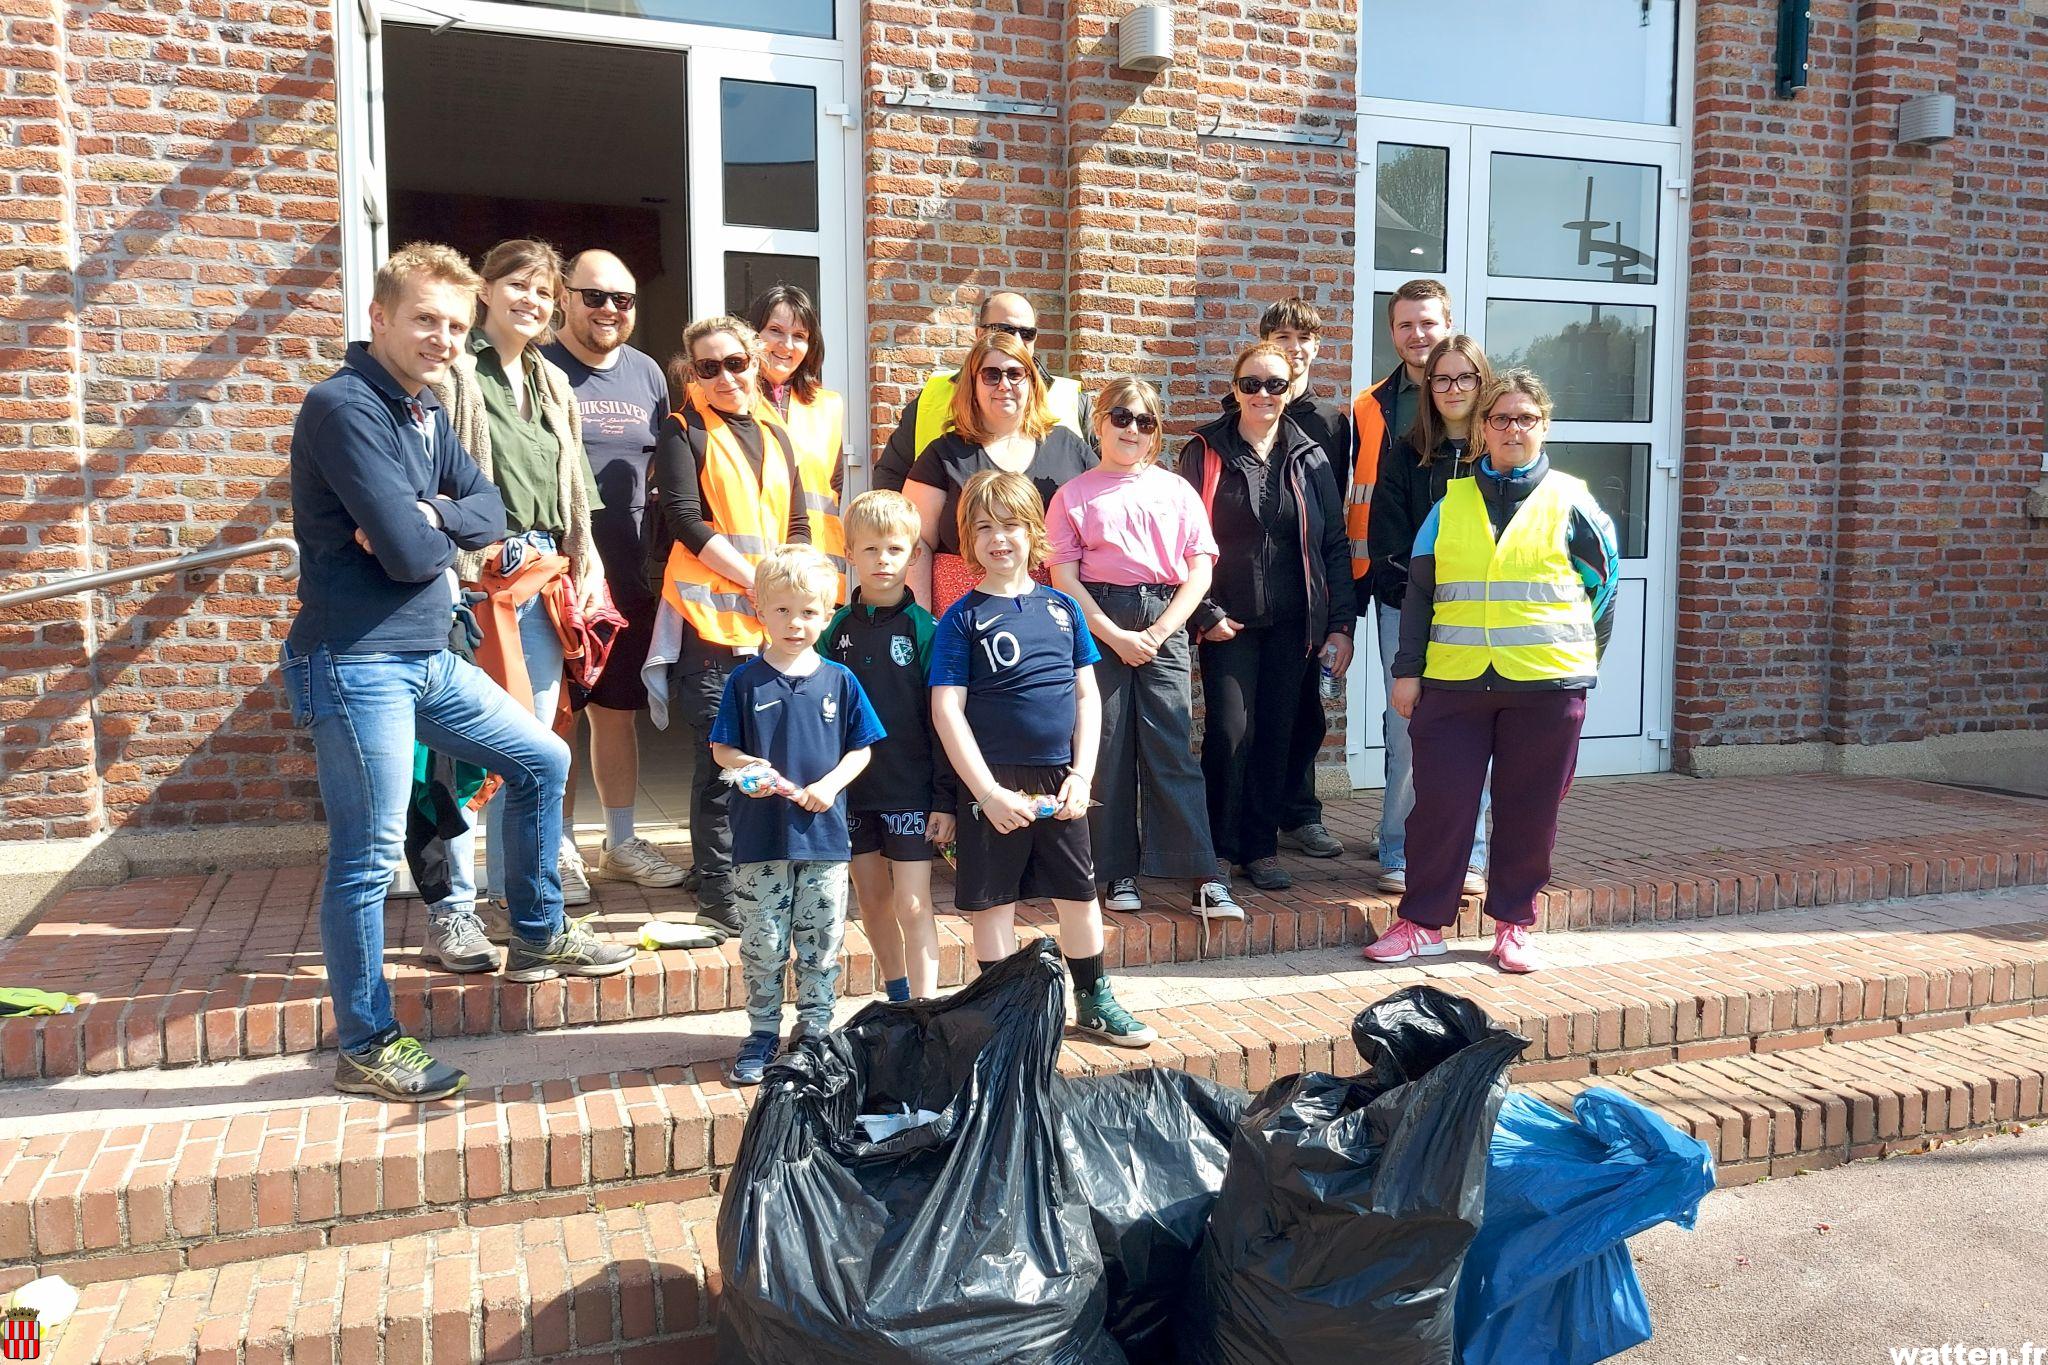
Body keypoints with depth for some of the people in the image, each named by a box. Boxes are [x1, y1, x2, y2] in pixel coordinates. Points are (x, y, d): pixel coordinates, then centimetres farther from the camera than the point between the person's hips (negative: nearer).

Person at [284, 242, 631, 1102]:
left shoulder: (426, 411, 12)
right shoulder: (343, 406, -17)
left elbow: (490, 513, 7)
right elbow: (408, 552, -23)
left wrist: (431, 516, -14)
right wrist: (444, 531, -1)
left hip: (429, 658, 9)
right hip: (356, 665, -9)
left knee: (542, 761, 15)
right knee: (368, 856, 0)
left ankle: (539, 938, 31)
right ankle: (363, 1048, 15)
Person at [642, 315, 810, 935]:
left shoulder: (776, 438, 18)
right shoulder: (682, 434, 2)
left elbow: (797, 529, 17)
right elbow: (687, 522, -10)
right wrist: (757, 582, -15)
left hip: (773, 623, 5)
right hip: (709, 620, -5)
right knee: (721, 762, -4)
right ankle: (718, 896, 5)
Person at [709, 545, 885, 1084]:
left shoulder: (839, 681, 2)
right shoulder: (745, 681, -1)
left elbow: (861, 749, 5)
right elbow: (721, 749, 1)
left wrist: (829, 785, -11)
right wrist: (749, 767, -19)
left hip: (824, 834, 1)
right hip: (760, 837, -1)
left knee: (821, 943, 10)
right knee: (762, 944, 8)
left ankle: (814, 1031, 26)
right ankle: (762, 1034, 23)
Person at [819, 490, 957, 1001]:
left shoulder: (923, 628, -5)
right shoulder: (838, 628, 4)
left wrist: (945, 797, -9)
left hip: (911, 787, -4)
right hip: (852, 786, 4)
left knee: (912, 904, -4)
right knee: (871, 898, 13)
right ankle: (897, 996, 29)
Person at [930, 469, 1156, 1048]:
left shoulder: (1061, 606, 6)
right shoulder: (963, 617, -5)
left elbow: (1087, 695, 7)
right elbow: (947, 710, -10)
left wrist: (1082, 774, -3)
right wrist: (988, 792, -16)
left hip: (1059, 780, 4)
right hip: (994, 784, -3)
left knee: (1079, 893, 14)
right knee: (994, 902, 6)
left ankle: (1094, 1001, 33)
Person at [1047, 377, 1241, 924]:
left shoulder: (1177, 491, 12)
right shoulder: (1073, 495, 7)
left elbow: (1200, 570, 6)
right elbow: (1064, 578, 0)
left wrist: (1159, 632, -6)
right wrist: (1115, 636, -9)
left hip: (1164, 622, 1)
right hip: (1097, 624, 0)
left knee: (1172, 748, -4)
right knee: (1106, 748, 1)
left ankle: (1201, 876, -2)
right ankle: (1118, 873, 10)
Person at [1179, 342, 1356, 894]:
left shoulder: (1310, 460, 8)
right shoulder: (1204, 452, 2)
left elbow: (1334, 546, 9)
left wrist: (1341, 623, 2)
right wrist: (1204, 614, -7)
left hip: (1292, 623, 3)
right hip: (1229, 621, -2)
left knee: (1276, 734, 6)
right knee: (1230, 733, -8)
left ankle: (1261, 848, 18)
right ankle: (1216, 850, 7)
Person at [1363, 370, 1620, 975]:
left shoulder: (1569, 501, 4)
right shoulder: (1450, 501, 7)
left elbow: (1602, 582, 12)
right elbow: (1419, 591, 8)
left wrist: (1581, 654, 11)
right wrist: (1407, 670, 4)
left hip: (1548, 682, -1)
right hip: (1453, 680, 1)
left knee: (1529, 809, 6)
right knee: (1440, 801, 1)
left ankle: (1513, 923, 21)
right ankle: (1422, 922, 12)